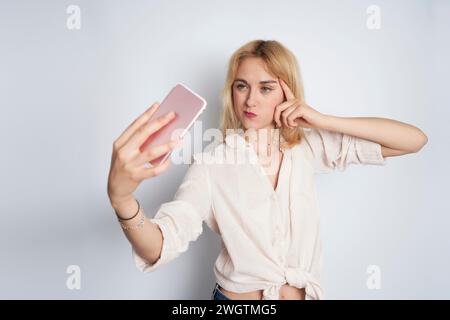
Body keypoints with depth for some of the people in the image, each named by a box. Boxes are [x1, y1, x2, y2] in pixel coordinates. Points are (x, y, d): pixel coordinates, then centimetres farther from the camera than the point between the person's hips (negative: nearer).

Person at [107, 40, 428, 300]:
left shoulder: (307, 147, -8)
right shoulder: (211, 165, -16)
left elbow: (415, 140, -8)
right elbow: (158, 248, -28)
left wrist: (324, 121, -18)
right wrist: (122, 196, -48)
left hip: (306, 294, 3)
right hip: (234, 295, -2)